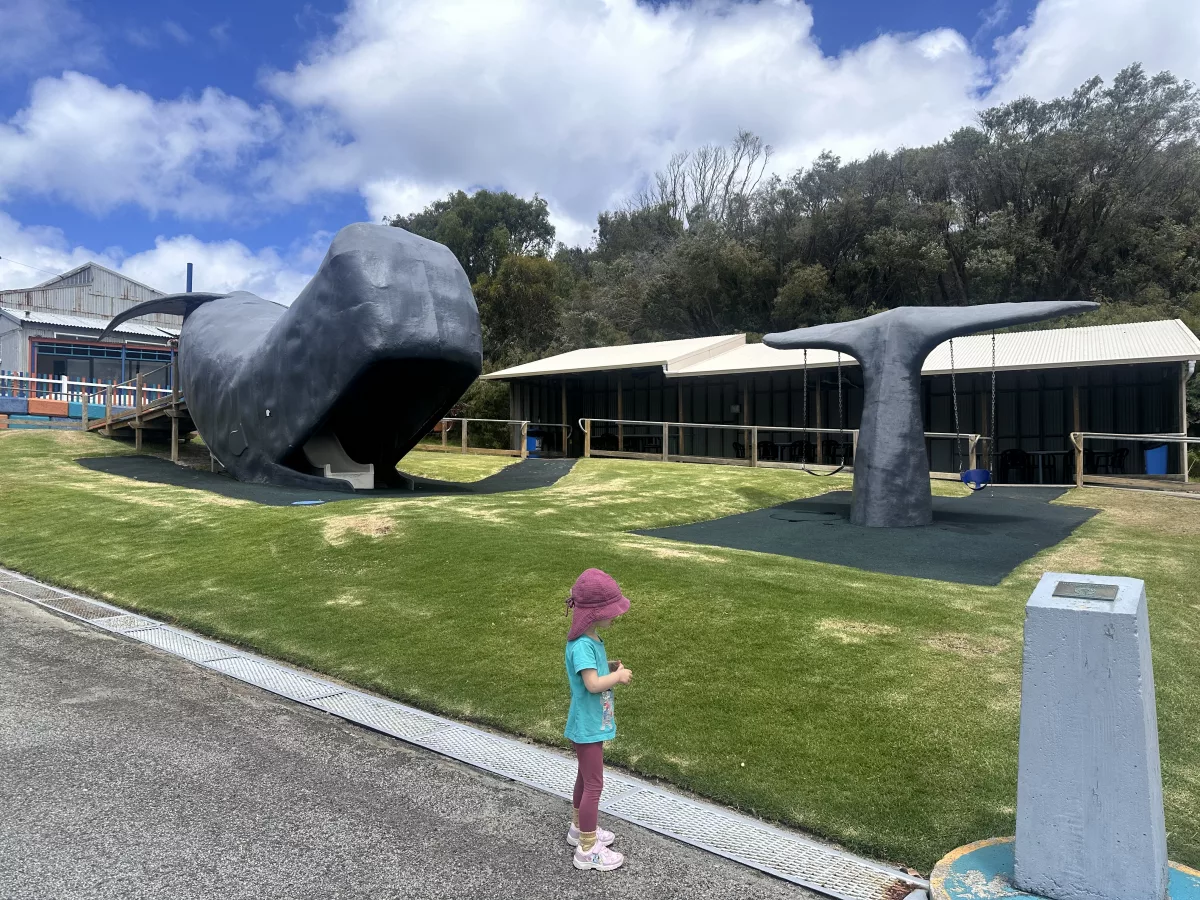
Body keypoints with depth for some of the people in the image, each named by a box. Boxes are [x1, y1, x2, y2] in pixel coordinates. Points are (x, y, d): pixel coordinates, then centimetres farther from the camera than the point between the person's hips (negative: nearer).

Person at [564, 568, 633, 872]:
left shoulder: (591, 639, 1)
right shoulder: (582, 646, -29)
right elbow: (593, 684, -36)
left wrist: (610, 667, -2)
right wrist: (619, 676, -21)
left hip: (592, 723, 9)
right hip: (587, 726, -9)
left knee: (586, 777, 24)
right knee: (594, 784, 3)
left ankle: (579, 829, 42)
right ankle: (587, 849, 17)